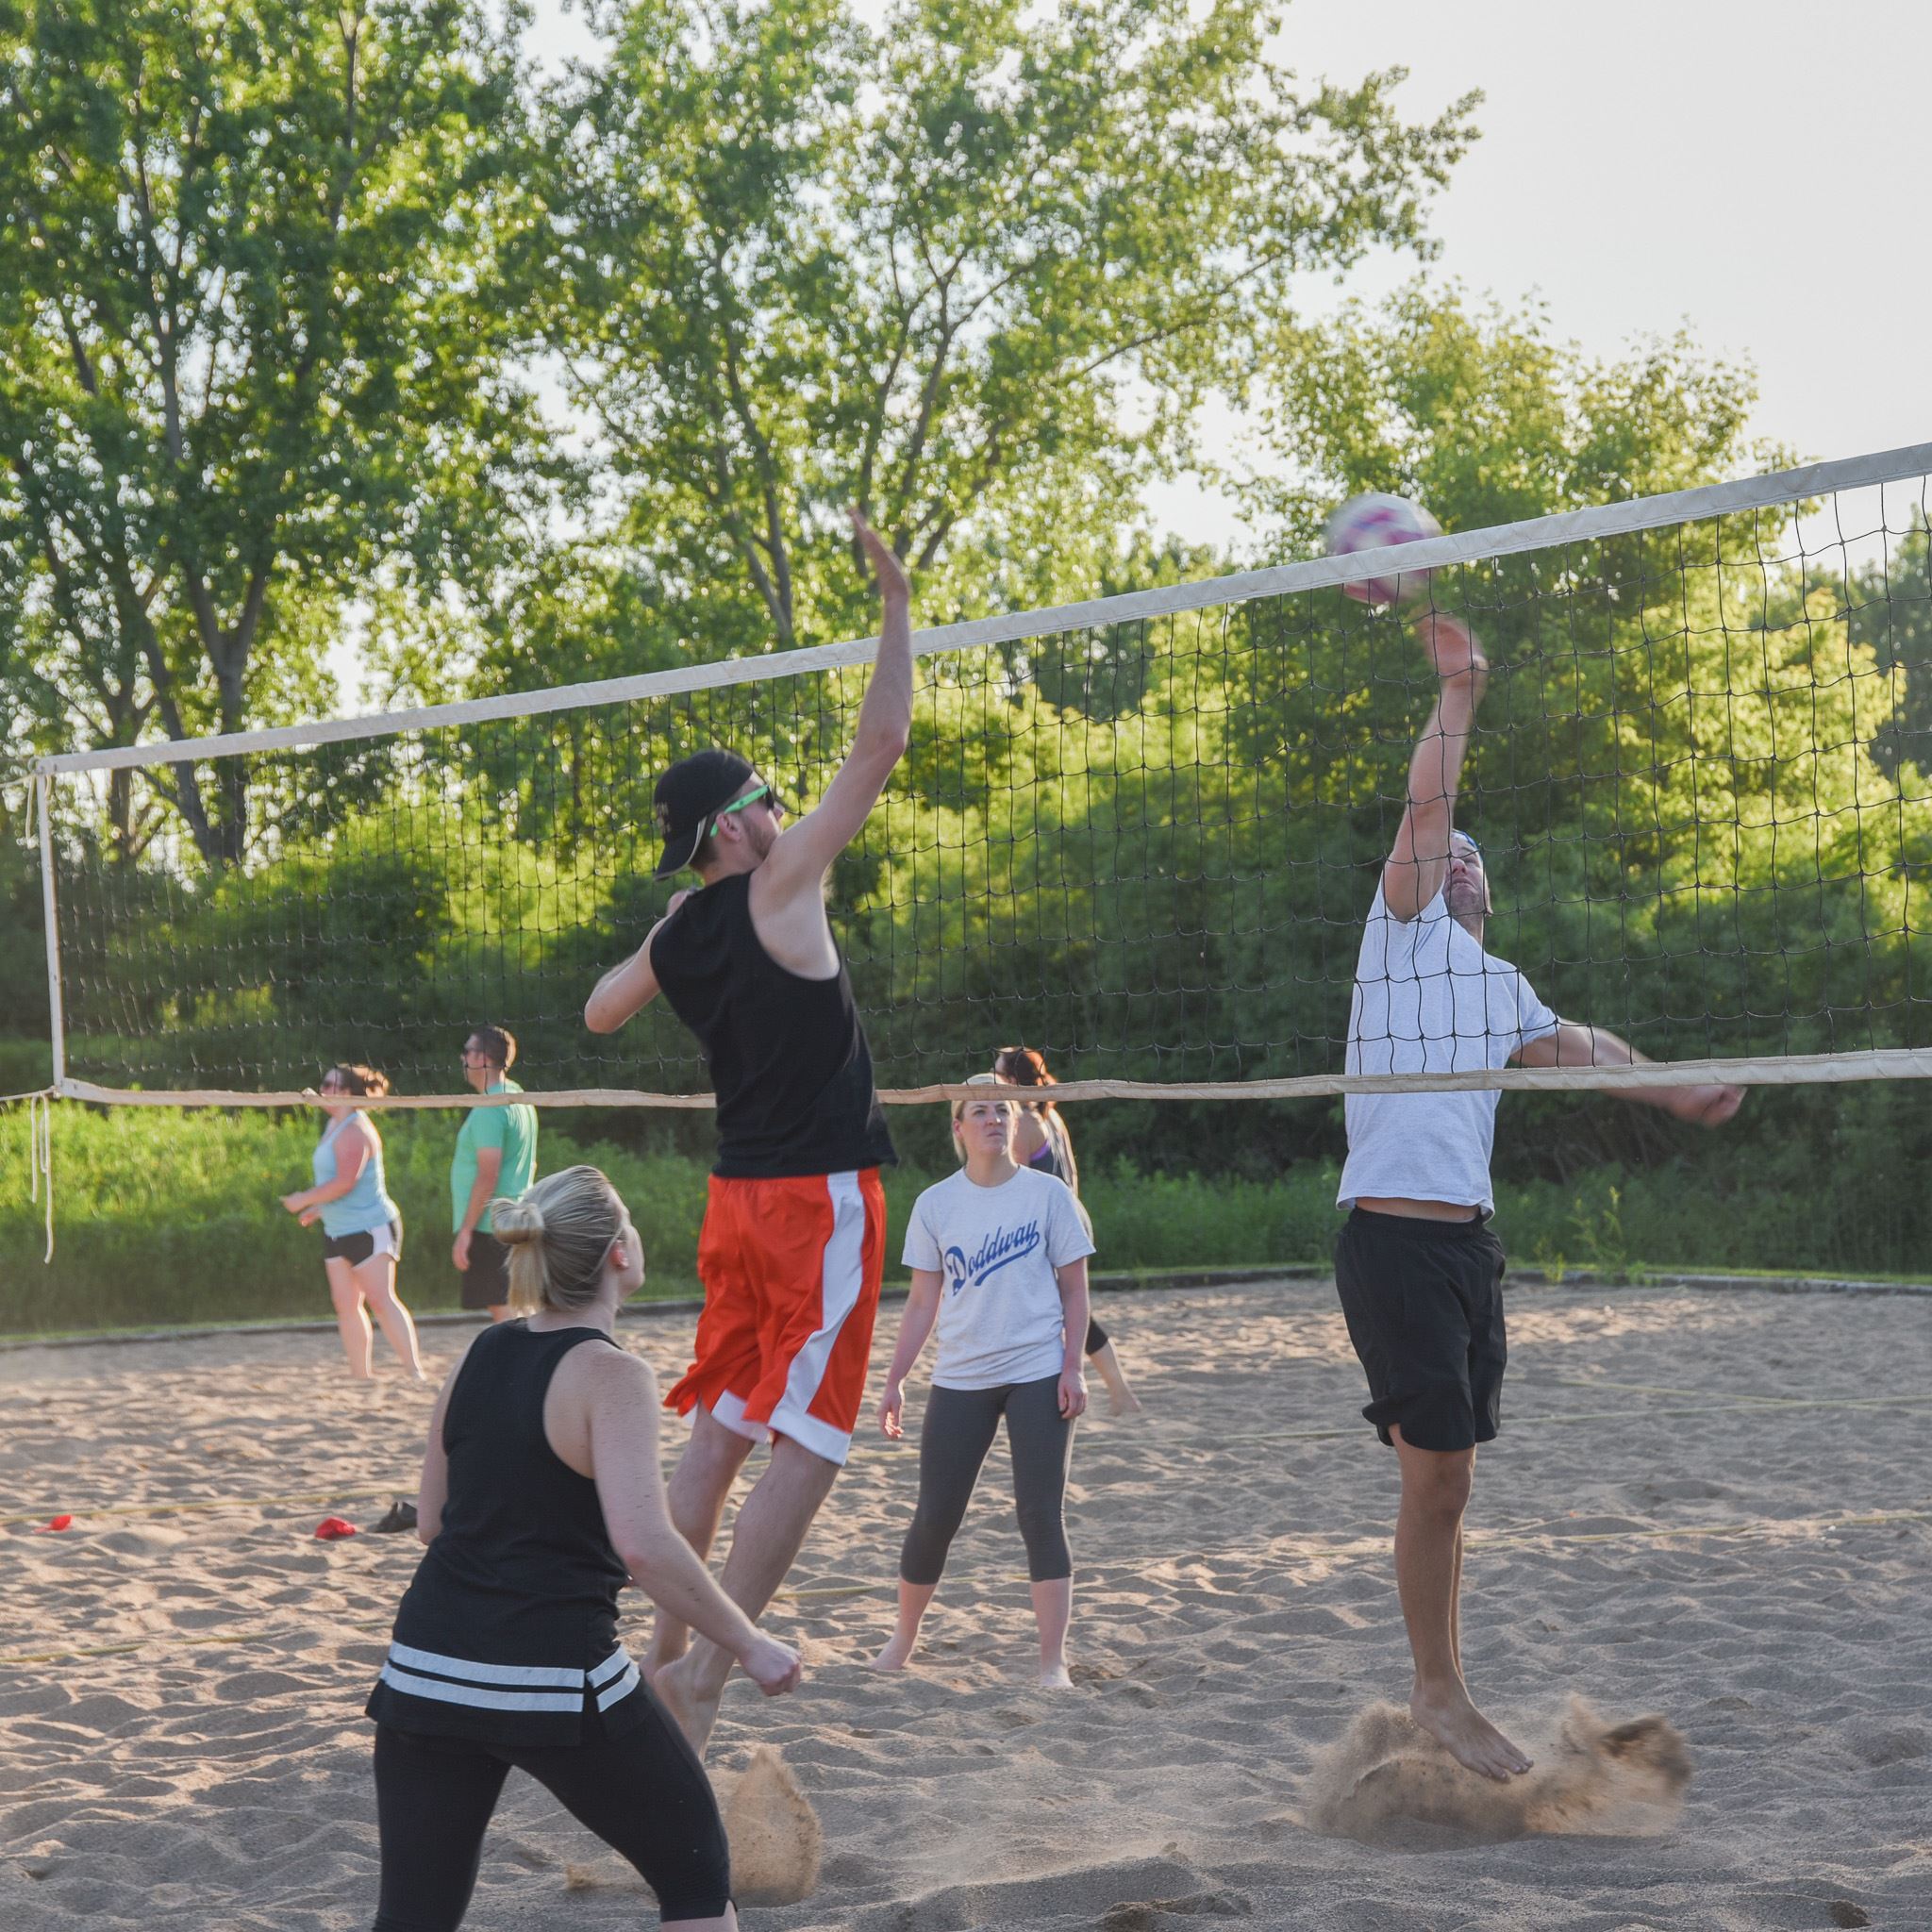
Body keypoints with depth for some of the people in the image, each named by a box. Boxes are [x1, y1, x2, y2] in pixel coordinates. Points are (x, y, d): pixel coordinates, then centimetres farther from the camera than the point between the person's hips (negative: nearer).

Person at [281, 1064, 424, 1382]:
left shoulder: (354, 1130, -17)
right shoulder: (334, 1126, 14)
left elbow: (345, 1182, -25)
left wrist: (304, 1200, -15)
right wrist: (317, 1209, 17)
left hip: (371, 1228, -10)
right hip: (337, 1231, 10)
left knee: (381, 1299, -14)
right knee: (346, 1304, 7)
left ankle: (415, 1370, -14)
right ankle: (362, 1375, 11)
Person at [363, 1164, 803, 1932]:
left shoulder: (479, 1355, 8)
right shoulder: (610, 1376, -12)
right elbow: (644, 1544, -24)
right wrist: (749, 1644, -15)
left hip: (428, 1668, 6)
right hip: (555, 1681, -6)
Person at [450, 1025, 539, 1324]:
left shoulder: (489, 1109, -15)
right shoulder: (518, 1098, 15)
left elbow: (488, 1176, -21)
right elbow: (529, 1165, 22)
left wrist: (465, 1231, -19)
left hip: (488, 1228, -10)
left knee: (504, 1312, -10)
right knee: (515, 1312, 13)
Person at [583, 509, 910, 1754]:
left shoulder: (674, 940, 7)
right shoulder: (779, 890, -13)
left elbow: (599, 1014, 29)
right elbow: (881, 747, -15)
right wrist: (897, 606, -7)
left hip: (742, 1194, 8)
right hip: (822, 1198, -8)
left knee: (722, 1430, 14)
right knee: (809, 1446, -6)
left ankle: (667, 1653, 18)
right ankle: (707, 1679, -11)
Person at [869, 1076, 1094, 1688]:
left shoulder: (1048, 1193, 0)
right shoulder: (936, 1204, 4)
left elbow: (1074, 1289, 2)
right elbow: (923, 1301, 8)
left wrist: (1072, 1369, -7)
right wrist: (894, 1380, 4)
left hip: (1038, 1376, -2)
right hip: (959, 1380, 2)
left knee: (1042, 1516, -5)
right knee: (934, 1517, 4)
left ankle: (1053, 1661, -2)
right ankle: (903, 1638, 24)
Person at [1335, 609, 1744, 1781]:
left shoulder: (1500, 983, 22)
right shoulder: (1403, 932, 2)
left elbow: (1575, 1048, 34)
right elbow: (1428, 809, -8)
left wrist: (1678, 1094, 35)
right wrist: (1459, 691, -6)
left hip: (1470, 1237, 7)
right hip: (1395, 1235, -7)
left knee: (1445, 1475, 11)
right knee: (1438, 1472, -8)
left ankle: (1442, 1687, 18)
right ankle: (1442, 1695, 2)